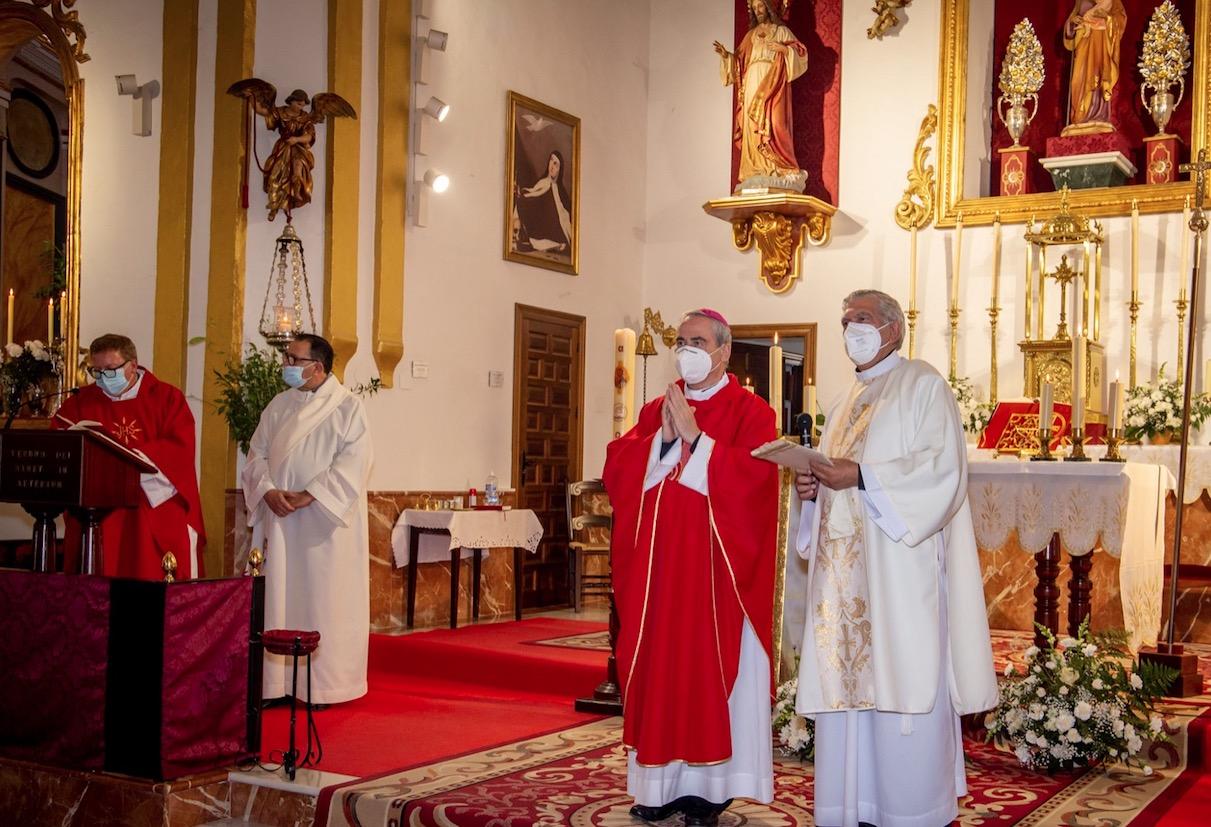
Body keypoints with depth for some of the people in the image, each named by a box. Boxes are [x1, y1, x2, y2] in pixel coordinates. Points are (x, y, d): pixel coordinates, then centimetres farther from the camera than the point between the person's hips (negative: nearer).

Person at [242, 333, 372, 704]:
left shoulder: (347, 407, -4)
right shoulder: (279, 405, 12)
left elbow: (352, 461, -13)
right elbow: (257, 454, 10)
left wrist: (309, 496, -19)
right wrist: (268, 490, -10)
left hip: (326, 521, -5)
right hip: (280, 519, 5)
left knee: (324, 598, -1)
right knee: (280, 594, 5)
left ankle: (325, 683, 8)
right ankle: (278, 681, 12)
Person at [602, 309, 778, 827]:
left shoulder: (750, 412, 0)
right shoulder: (656, 410, 14)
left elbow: (753, 475, -16)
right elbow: (616, 467, 3)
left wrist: (694, 439, -15)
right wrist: (663, 440, -11)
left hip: (714, 568, -4)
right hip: (658, 564, 5)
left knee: (711, 668, -1)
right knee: (659, 666, 5)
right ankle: (663, 783, 13)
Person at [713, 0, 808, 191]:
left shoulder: (781, 31, 9)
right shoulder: (751, 35, 21)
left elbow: (800, 52, 0)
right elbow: (740, 61, 18)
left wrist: (783, 49, -16)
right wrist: (726, 55, 1)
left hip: (772, 86, -4)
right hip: (752, 87, 4)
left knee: (773, 125, -15)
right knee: (752, 129, -4)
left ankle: (779, 172, -16)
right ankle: (756, 173, -5)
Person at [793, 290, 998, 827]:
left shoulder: (923, 386, 0)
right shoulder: (847, 401, 22)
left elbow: (943, 467, -13)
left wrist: (862, 476, -19)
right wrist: (814, 486, 2)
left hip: (899, 564, -7)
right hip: (844, 568, 7)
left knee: (900, 687, -6)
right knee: (846, 681, 5)